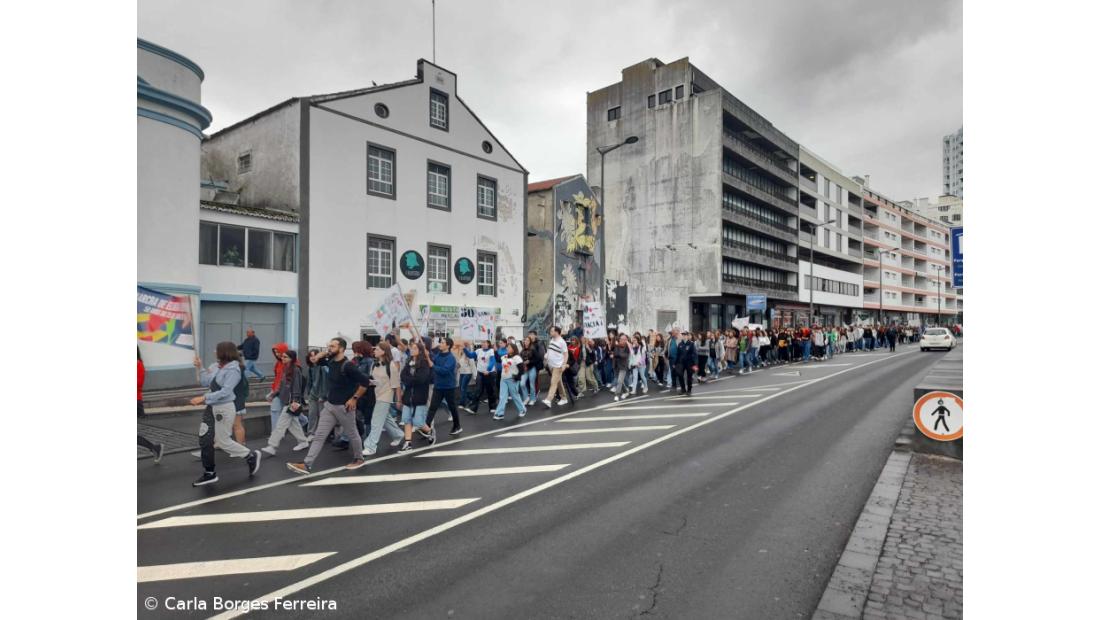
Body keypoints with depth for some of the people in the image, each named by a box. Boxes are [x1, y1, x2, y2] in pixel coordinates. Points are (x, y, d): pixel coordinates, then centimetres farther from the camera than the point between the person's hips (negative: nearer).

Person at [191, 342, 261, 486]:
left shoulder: (233, 369, -17)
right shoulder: (215, 366, 5)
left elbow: (225, 392, -23)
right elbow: (205, 383, 9)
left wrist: (203, 398, -25)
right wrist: (200, 368, 2)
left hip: (225, 408, -8)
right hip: (211, 407, 8)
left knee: (223, 441, 1)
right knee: (204, 439, 9)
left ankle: (251, 456, 21)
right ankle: (209, 473, 20)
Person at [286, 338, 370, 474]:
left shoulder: (347, 366, -20)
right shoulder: (331, 362, 4)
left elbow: (365, 382, -22)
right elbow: (315, 360, 20)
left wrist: (354, 398, -18)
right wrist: (326, 353, 4)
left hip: (343, 406, -7)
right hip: (329, 405, 7)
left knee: (352, 434, 11)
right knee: (319, 435, 2)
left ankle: (359, 459, 30)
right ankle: (306, 465, 2)